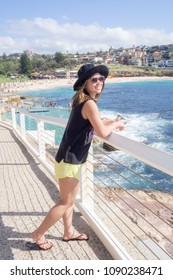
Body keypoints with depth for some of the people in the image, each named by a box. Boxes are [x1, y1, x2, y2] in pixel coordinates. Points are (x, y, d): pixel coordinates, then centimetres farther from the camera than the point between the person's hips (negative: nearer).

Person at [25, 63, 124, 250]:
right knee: (66, 202, 4)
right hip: (70, 160, -9)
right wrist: (114, 124, -4)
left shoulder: (81, 101, 10)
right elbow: (102, 133, -23)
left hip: (69, 158, 9)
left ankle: (69, 232, 36)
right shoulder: (89, 103, -19)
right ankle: (37, 236, 17)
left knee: (69, 198, 20)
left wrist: (111, 122, 16)